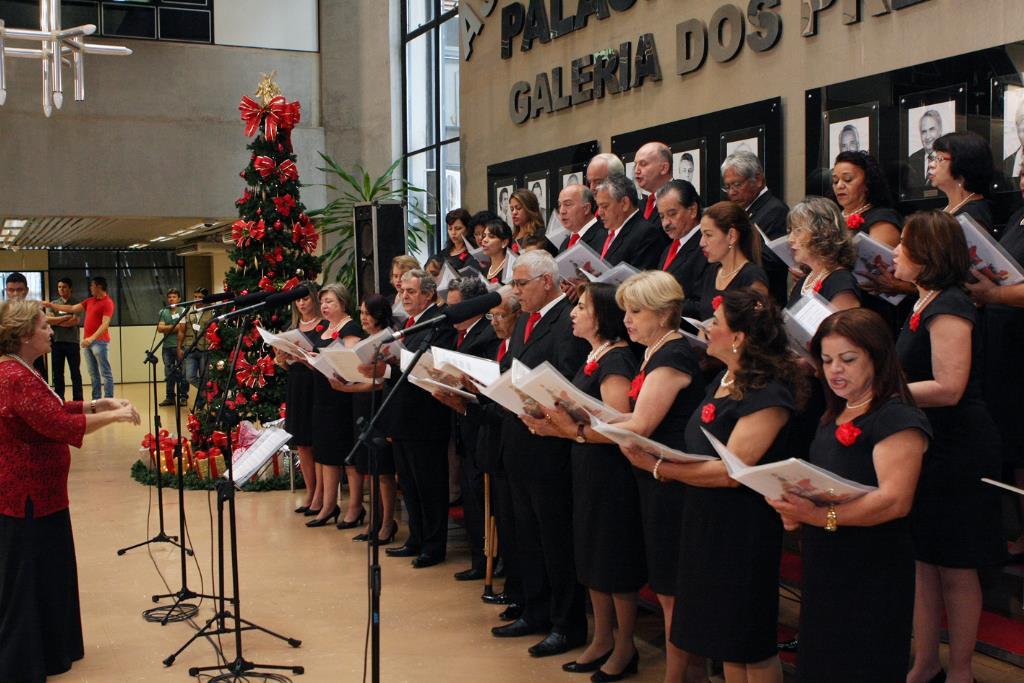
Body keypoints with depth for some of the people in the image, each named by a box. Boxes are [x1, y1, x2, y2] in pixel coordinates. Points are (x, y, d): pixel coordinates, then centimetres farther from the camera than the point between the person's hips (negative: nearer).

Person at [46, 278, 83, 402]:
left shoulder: (76, 303, 3)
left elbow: (76, 321, -11)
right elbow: (48, 320, -4)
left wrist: (56, 321, -5)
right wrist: (66, 317, -11)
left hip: (72, 342, -3)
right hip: (57, 342, 3)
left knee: (75, 373, 0)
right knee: (57, 373, 6)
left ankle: (78, 400, 3)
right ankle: (59, 400, 11)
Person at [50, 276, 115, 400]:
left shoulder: (108, 302, -10)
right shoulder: (90, 301, 16)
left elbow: (105, 324, -19)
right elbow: (72, 308, 21)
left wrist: (92, 338, -27)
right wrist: (52, 305, 19)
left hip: (99, 341, -9)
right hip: (88, 341, 9)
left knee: (105, 372, -7)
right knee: (93, 373, 10)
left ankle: (109, 400, -7)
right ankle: (96, 399, 14)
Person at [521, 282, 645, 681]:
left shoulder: (616, 360, -17)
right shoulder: (593, 357, 11)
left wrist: (574, 431, -30)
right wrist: (554, 426, 0)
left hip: (611, 473, -9)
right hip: (587, 470, 9)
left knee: (615, 560, 3)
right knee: (592, 558, 16)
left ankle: (625, 648, 18)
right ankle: (602, 640, 29)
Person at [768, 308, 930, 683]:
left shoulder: (898, 419, -14)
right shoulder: (833, 418, 13)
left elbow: (895, 500, -24)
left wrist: (820, 516, -34)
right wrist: (796, 508, -1)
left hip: (872, 574, -8)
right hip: (823, 568, 8)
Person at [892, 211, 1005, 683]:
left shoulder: (948, 308, -18)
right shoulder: (925, 304, 12)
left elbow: (948, 388, -25)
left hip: (956, 453, -9)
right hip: (927, 449, 9)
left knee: (954, 569, 4)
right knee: (922, 560, 14)